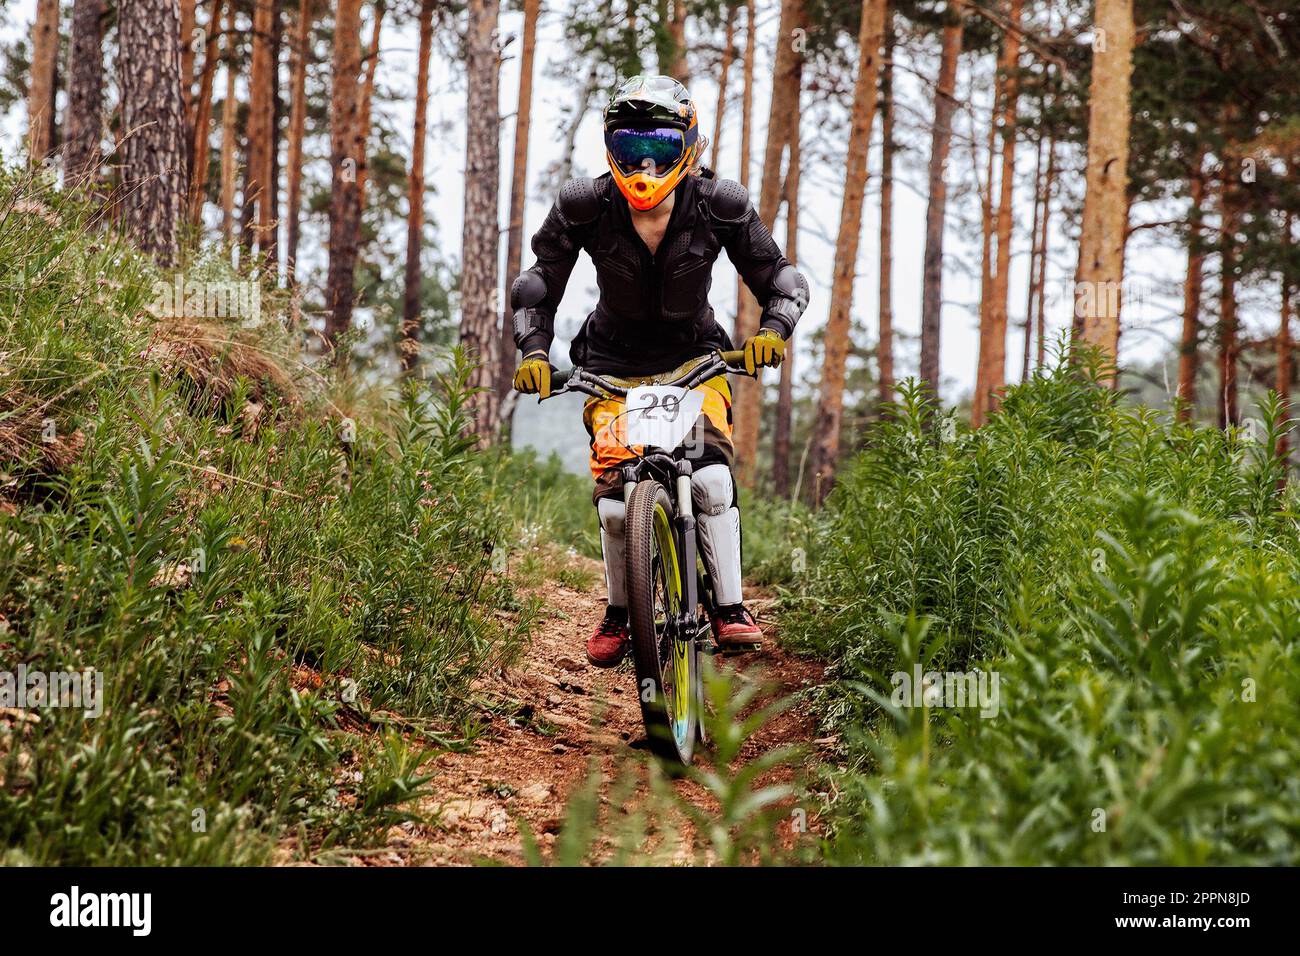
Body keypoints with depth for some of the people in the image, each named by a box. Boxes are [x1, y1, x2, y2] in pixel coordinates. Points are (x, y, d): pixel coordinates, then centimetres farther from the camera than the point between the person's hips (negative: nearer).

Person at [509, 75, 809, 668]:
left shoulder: (718, 206, -16)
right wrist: (533, 351, -23)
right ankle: (618, 615, 6)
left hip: (693, 357, 0)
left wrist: (773, 330, -28)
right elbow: (537, 284, -7)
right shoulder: (585, 208, -16)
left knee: (711, 474, -25)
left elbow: (781, 279, -8)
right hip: (614, 364, 0)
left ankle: (730, 608, -13)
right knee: (615, 497, -16)